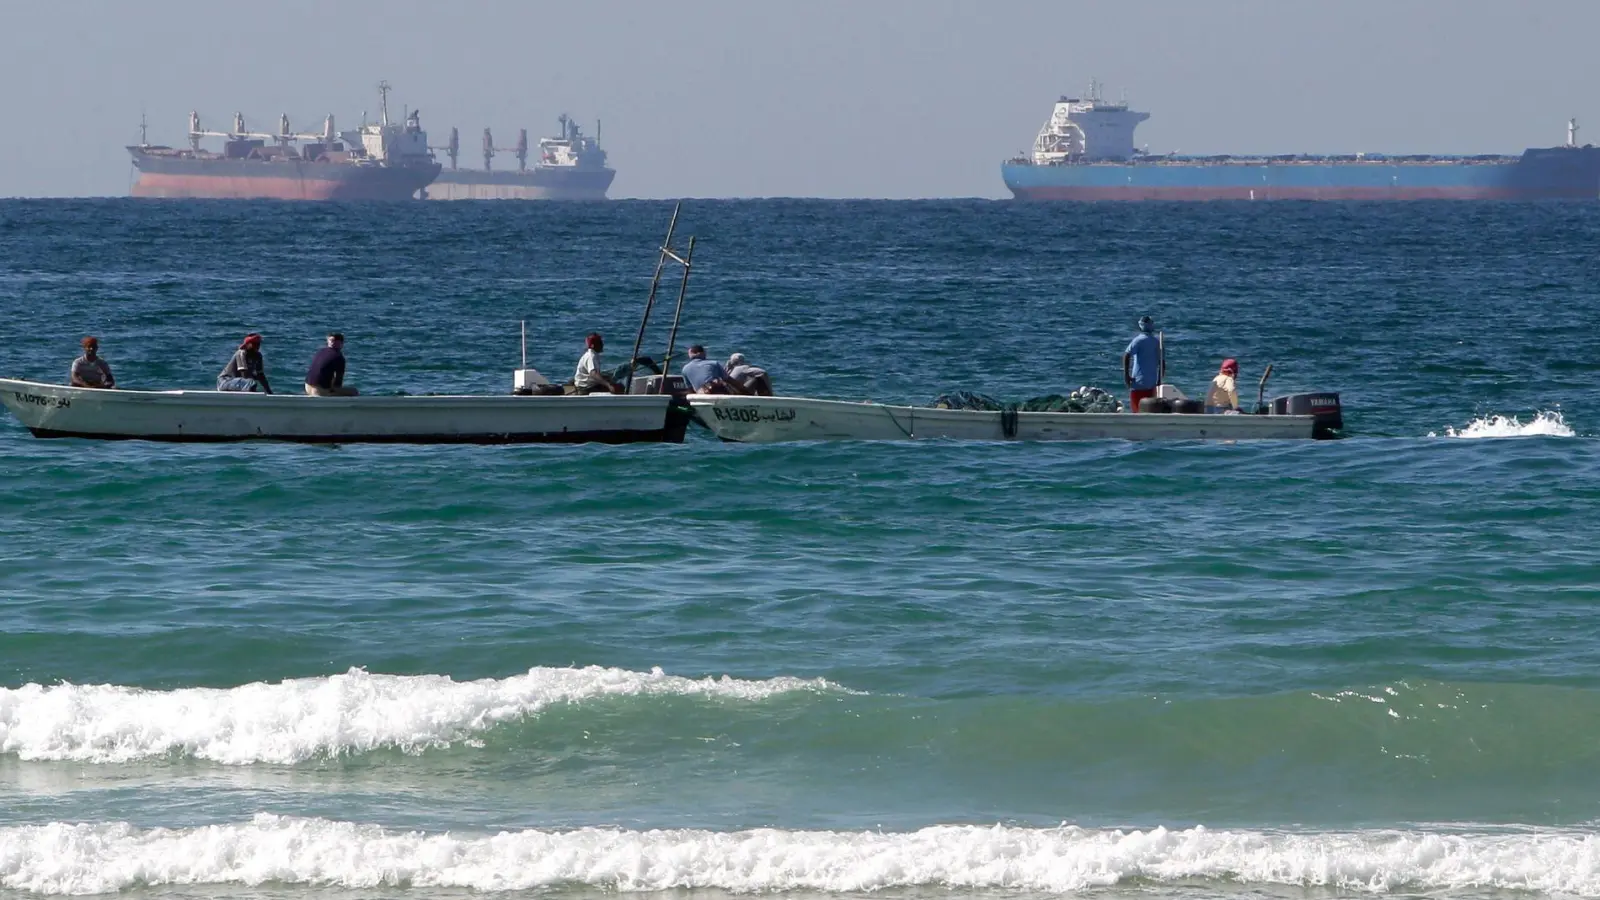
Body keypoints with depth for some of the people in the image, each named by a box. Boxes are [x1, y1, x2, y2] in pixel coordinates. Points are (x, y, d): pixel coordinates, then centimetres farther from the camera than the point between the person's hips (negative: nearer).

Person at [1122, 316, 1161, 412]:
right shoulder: (1157, 342, 7)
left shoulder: (1138, 340, -7)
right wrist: (1159, 381, 17)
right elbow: (1161, 363, 9)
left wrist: (1126, 375, -14)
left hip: (1138, 383, -5)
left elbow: (1126, 356, -19)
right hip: (1151, 383, 5)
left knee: (1136, 409, -2)